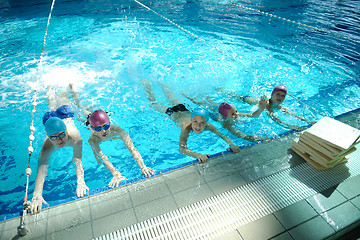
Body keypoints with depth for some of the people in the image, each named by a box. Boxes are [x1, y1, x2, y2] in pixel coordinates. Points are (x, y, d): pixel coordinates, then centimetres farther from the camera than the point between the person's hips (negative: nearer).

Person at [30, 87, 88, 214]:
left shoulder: (74, 135, -51)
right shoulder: (47, 145, -46)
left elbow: (78, 160, -54)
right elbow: (42, 168, -53)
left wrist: (80, 182, -66)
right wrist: (37, 195, -66)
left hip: (66, 114, -1)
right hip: (49, 117, 1)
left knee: (63, 100, 32)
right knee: (52, 104, 36)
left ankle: (65, 88, 59)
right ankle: (51, 90, 63)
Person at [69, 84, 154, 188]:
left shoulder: (117, 130, -48)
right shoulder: (92, 140, -47)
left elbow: (132, 148, -58)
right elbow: (102, 157, -58)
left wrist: (142, 167, -70)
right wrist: (116, 174, -72)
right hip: (87, 119, 0)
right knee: (82, 110, 31)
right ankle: (72, 91, 52)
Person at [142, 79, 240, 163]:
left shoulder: (208, 126, -39)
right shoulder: (186, 128, -48)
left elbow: (222, 136, -35)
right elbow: (181, 148, -56)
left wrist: (232, 144, -53)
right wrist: (198, 155, -71)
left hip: (185, 111, 4)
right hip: (173, 114, -4)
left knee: (172, 99, 33)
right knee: (154, 103, 23)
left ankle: (161, 83, 59)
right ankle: (147, 84, 46)